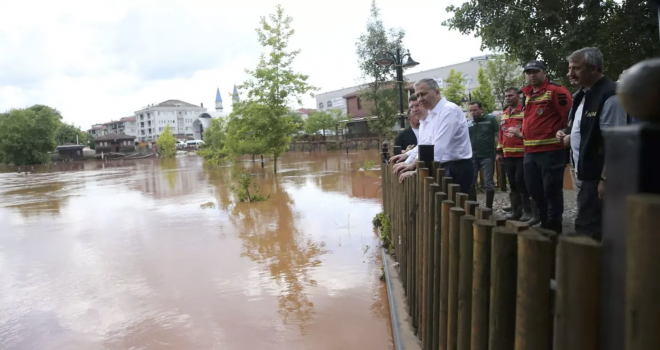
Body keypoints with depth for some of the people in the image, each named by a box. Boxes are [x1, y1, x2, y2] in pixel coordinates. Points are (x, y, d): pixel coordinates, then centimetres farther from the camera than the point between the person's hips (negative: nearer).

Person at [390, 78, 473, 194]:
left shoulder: (449, 110, -16)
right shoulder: (429, 116, 14)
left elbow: (439, 146, -26)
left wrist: (415, 168, -29)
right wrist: (408, 163, 3)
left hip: (456, 170, -9)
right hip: (442, 168, 9)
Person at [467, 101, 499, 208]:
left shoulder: (491, 119, -3)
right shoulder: (468, 123, 8)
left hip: (487, 156, -4)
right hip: (472, 157, 4)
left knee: (488, 182, 1)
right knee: (470, 182, 7)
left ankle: (488, 207, 11)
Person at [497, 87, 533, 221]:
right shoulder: (504, 114, 16)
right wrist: (500, 151, 17)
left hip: (523, 154, -7)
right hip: (508, 155, 7)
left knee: (521, 182, -7)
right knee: (513, 184, 11)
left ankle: (528, 211, 4)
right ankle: (516, 210, 18)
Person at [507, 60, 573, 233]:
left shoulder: (556, 91, -7)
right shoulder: (527, 95, 17)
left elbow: (570, 115, -12)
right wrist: (521, 133, 19)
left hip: (551, 150, -8)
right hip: (530, 151, 8)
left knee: (551, 190, -1)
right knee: (534, 189, 14)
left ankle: (553, 228, 10)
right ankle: (543, 223, 29)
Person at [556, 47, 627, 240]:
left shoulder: (610, 96, -16)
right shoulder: (583, 94, 13)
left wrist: (605, 179, -22)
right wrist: (568, 134, 7)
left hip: (598, 176, -9)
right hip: (585, 173, 9)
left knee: (587, 229, -6)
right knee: (590, 226, 16)